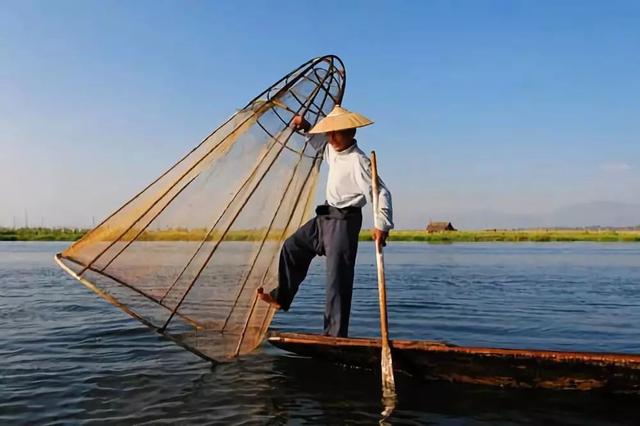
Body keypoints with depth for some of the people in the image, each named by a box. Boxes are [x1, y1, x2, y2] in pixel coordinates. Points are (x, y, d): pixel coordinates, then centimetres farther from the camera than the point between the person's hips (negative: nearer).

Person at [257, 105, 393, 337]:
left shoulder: (358, 161, -19)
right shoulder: (333, 151, 9)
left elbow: (380, 192, -25)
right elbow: (320, 143, 34)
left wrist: (382, 224, -35)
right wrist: (306, 128, 18)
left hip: (344, 221, -10)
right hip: (326, 217, 10)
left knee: (338, 278, -8)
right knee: (292, 248, 19)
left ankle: (335, 334, -1)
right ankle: (282, 297, 32)